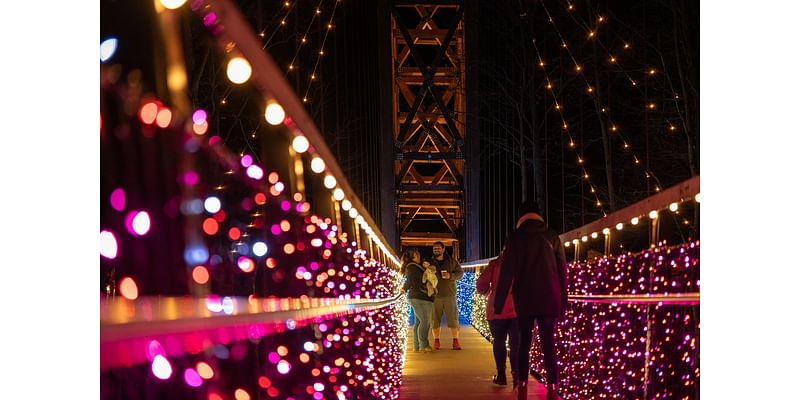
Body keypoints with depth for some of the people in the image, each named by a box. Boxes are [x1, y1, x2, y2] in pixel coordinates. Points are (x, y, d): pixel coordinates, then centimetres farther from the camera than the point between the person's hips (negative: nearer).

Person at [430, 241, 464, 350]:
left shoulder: (451, 261, 6)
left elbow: (460, 272, 7)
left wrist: (451, 276, -11)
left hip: (449, 294, -1)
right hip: (435, 295, 1)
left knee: (453, 318, -3)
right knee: (435, 319, 2)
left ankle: (455, 341, 3)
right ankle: (436, 341, 11)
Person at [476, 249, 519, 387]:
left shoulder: (495, 263, 2)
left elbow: (480, 285, -1)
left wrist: (488, 292, 20)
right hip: (517, 310, 1)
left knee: (499, 342, 10)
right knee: (516, 343, 6)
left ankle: (501, 376, 9)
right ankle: (516, 376, -2)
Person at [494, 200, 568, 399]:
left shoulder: (516, 236, 1)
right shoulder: (552, 236, 7)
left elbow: (508, 270, -4)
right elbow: (562, 270, 7)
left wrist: (499, 302, -1)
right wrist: (563, 301, 12)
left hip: (525, 298, -1)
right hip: (549, 297, 1)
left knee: (524, 342, 8)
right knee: (548, 343, 1)